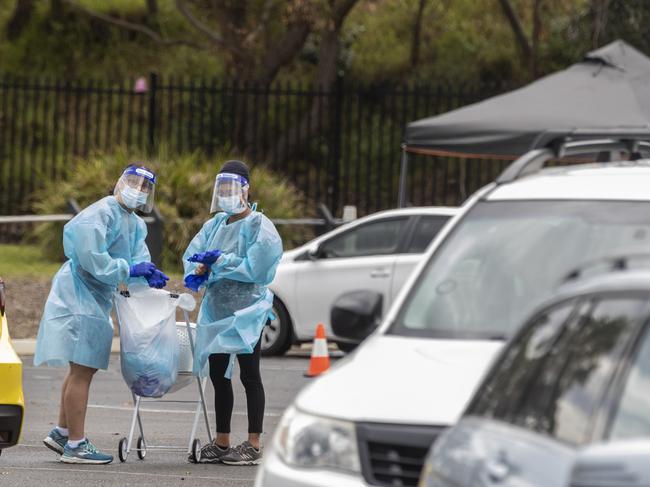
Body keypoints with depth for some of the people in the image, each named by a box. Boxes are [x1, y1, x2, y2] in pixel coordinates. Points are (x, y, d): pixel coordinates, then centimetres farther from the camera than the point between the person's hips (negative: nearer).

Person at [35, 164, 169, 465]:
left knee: (83, 369, 19)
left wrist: (148, 276, -15)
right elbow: (91, 258, -25)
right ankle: (75, 445, -8)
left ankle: (61, 433, 29)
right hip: (79, 295, -11)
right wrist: (128, 270, -22)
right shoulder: (102, 213, -16)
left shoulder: (135, 225, 16)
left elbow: (138, 258, 7)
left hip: (96, 300, 11)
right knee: (82, 370, -10)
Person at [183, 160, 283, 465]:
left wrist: (219, 261, -18)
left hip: (246, 309, -7)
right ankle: (222, 443, 19)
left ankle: (254, 446, 1)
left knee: (249, 376, -3)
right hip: (217, 310, 7)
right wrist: (197, 272, -13)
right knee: (218, 375, 10)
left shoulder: (257, 225, -10)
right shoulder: (216, 224, 11)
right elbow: (194, 253, 8)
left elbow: (255, 267, -19)